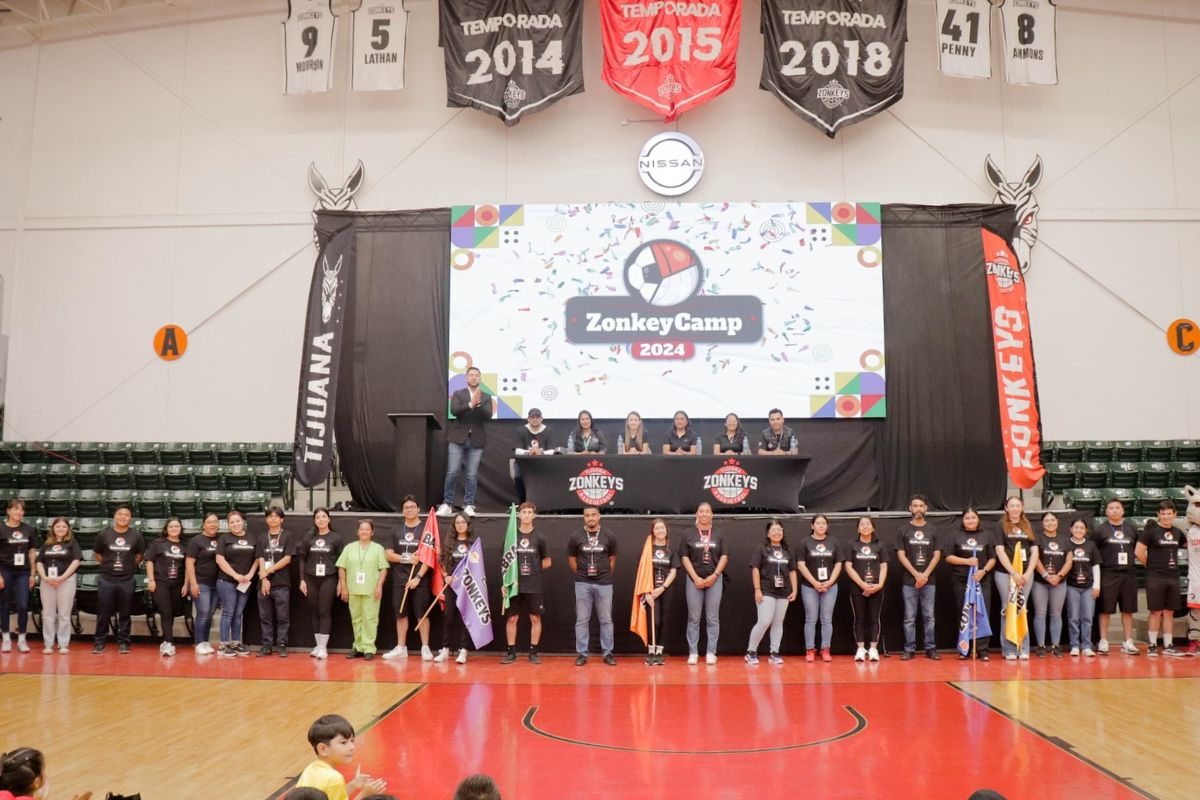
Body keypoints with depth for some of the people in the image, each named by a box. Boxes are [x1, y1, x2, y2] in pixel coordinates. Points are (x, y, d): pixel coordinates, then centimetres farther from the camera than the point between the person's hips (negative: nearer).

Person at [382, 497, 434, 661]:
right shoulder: (396, 531, 10)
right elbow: (388, 554, 5)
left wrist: (418, 577, -14)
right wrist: (406, 558, -10)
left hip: (420, 579, -4)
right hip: (400, 579, 4)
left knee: (422, 614, -2)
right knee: (401, 614, 8)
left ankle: (425, 648, 3)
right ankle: (401, 648, 16)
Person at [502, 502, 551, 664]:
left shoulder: (539, 538, 2)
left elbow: (547, 561, 11)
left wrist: (533, 568, -1)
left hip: (534, 586, 0)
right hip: (514, 585, 0)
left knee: (535, 618, 3)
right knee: (511, 618, 3)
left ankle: (533, 652, 13)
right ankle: (511, 652, 14)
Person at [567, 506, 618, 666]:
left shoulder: (609, 537, 1)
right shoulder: (575, 537, -1)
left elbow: (612, 559, 12)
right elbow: (571, 559, 9)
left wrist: (606, 575, 8)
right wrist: (581, 574, 7)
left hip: (604, 584, 0)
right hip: (582, 584, 0)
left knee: (606, 620, 5)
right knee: (582, 620, 4)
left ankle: (608, 653, 13)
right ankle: (581, 653, 11)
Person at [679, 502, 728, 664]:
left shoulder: (718, 535, 7)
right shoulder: (689, 535, 4)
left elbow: (724, 557, 4)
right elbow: (684, 558, 0)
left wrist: (714, 576, -9)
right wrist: (696, 578, -9)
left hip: (714, 579, 1)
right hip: (694, 579, -1)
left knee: (713, 618, 3)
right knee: (693, 618, 2)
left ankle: (711, 653, 7)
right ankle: (693, 653, 7)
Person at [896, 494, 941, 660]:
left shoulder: (932, 530, 7)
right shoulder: (904, 530, 4)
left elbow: (937, 555, 4)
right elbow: (901, 555, -1)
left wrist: (925, 575, -8)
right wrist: (916, 574, -9)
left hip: (929, 581, 1)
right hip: (909, 581, -1)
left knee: (929, 616, 4)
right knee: (910, 618, 1)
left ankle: (931, 648, 10)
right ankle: (909, 649, 5)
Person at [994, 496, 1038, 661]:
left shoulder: (1028, 527, 12)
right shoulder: (1001, 526, 2)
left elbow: (1035, 552, 7)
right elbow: (1000, 551, -6)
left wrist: (1027, 573, -5)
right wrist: (1014, 573, -14)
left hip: (1026, 574, 3)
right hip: (1005, 573, -3)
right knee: (1008, 610, -2)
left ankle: (1023, 649, 9)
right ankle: (1009, 649, 2)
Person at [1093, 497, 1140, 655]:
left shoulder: (1131, 528, 9)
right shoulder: (1100, 529, -1)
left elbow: (1138, 548, 17)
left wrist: (1128, 558, 7)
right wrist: (1101, 563, -4)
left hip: (1128, 574, 3)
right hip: (1108, 574, -3)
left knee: (1128, 610, 8)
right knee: (1105, 609, 1)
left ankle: (1128, 643, 16)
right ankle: (1103, 642, 8)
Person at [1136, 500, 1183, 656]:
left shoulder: (1177, 532, 9)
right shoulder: (1151, 530, -6)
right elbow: (1138, 552, -9)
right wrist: (1151, 566, -1)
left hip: (1173, 577, 5)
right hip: (1155, 578, -5)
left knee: (1169, 613, 9)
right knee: (1156, 612, -1)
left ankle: (1168, 646, 15)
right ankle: (1152, 645, 5)